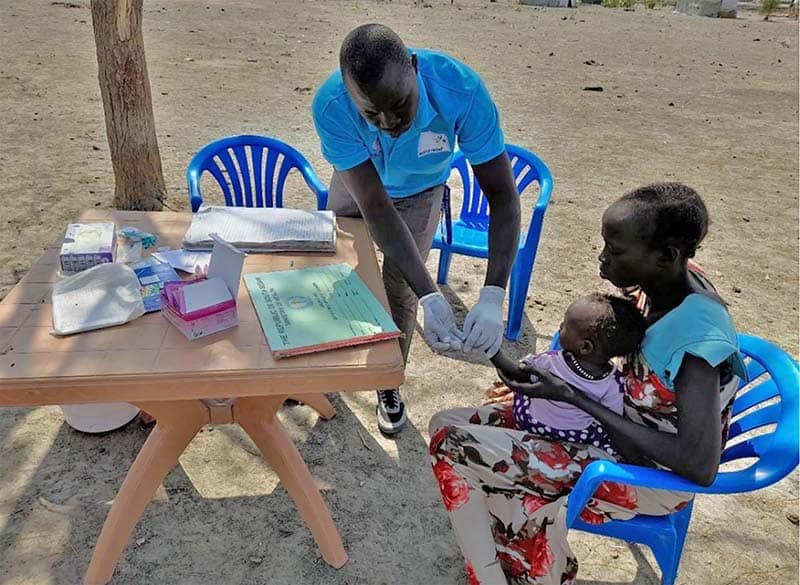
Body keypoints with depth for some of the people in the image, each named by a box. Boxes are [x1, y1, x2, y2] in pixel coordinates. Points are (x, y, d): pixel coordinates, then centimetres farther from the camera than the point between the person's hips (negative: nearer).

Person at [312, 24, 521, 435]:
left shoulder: (461, 89, -42)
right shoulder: (330, 107, -40)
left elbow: (502, 195, -38)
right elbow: (375, 208, -39)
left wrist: (491, 298, -50)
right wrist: (431, 299, -48)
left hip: (419, 193, 0)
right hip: (356, 184, 1)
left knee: (400, 294, 0)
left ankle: (389, 386, 28)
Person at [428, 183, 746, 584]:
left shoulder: (697, 333, -30)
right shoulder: (666, 284, -6)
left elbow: (701, 466, -31)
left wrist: (572, 397, -27)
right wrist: (555, 376, -7)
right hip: (621, 427, 8)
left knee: (451, 444, -15)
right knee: (447, 425, -1)